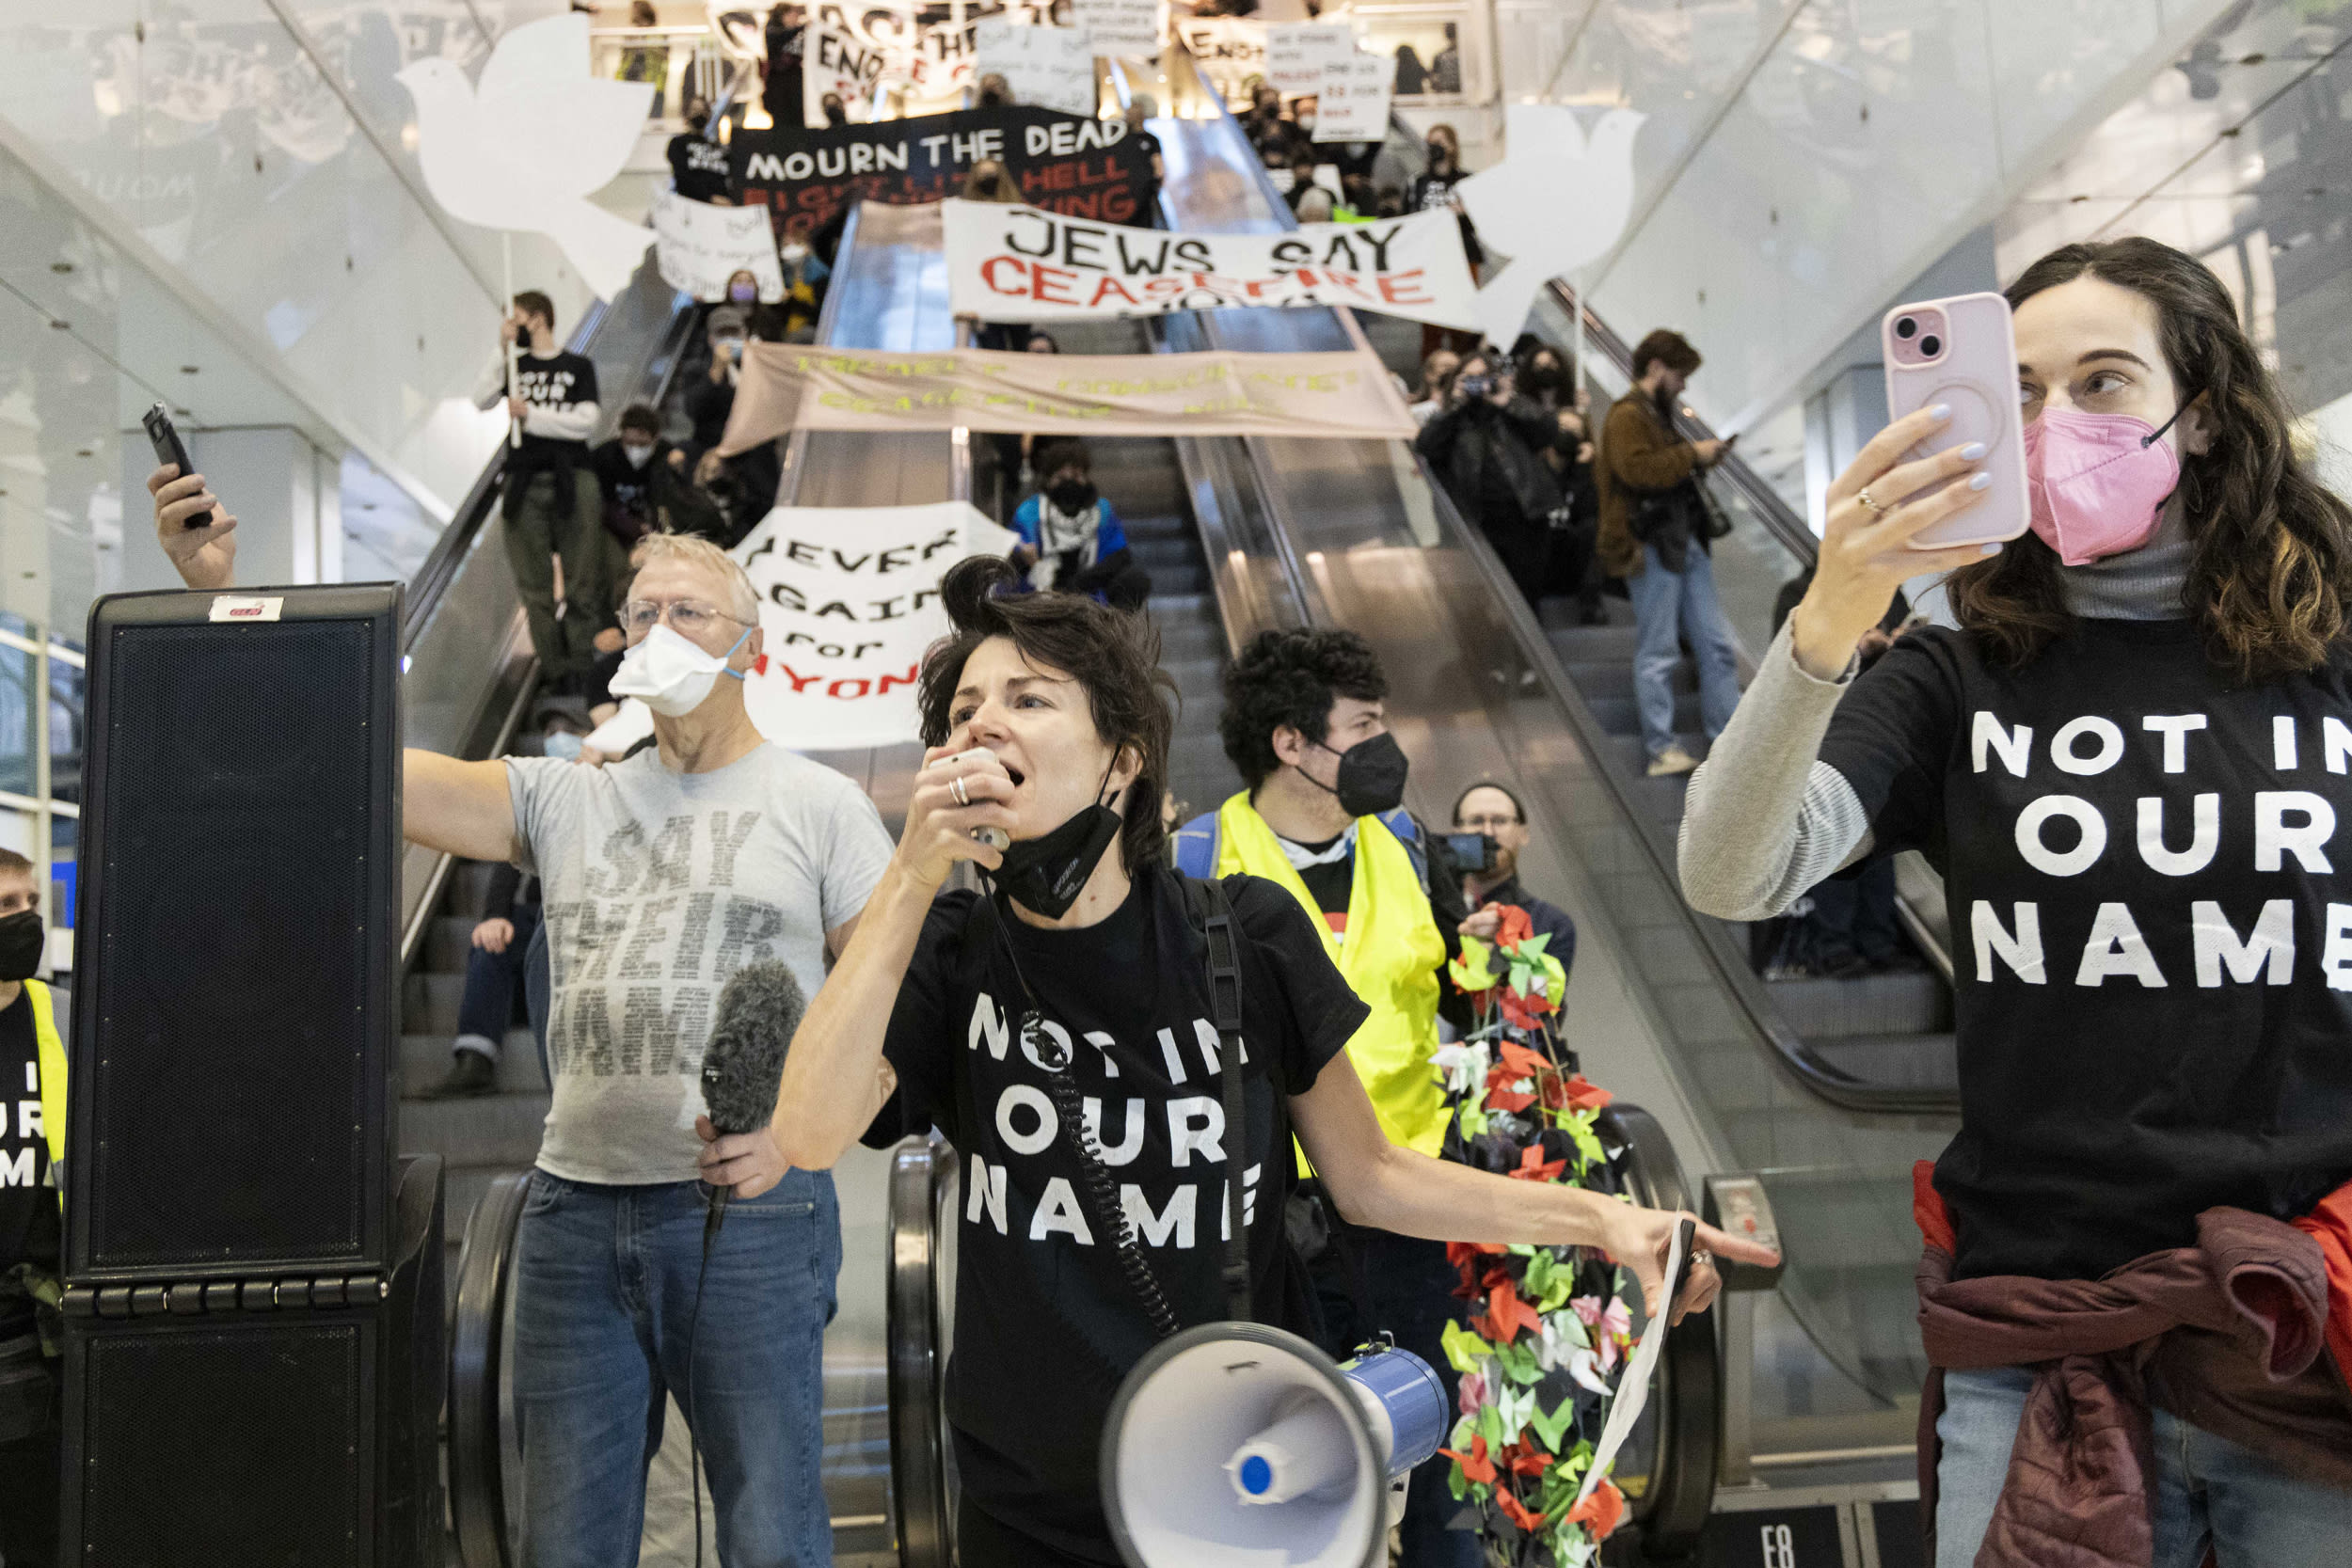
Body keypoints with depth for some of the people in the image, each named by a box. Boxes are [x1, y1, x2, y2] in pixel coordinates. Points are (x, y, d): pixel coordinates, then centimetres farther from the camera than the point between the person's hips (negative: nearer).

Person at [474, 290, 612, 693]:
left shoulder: (579, 366, 9)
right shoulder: (515, 365, 14)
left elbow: (585, 421, -2)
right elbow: (482, 400, -2)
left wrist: (530, 415, -5)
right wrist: (502, 351, -5)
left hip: (572, 476, -2)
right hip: (526, 481, 2)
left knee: (583, 577, -4)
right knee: (534, 581, -1)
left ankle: (581, 663, 2)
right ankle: (552, 665, 4)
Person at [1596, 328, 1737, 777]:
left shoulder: (1657, 413, 24)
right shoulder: (1626, 415, -8)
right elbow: (1637, 468, -24)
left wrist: (1699, 459, 14)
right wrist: (1691, 453, -15)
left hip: (1684, 542, 10)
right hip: (1651, 544, -10)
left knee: (1716, 644, 8)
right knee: (1658, 650, -6)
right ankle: (1662, 749, -1)